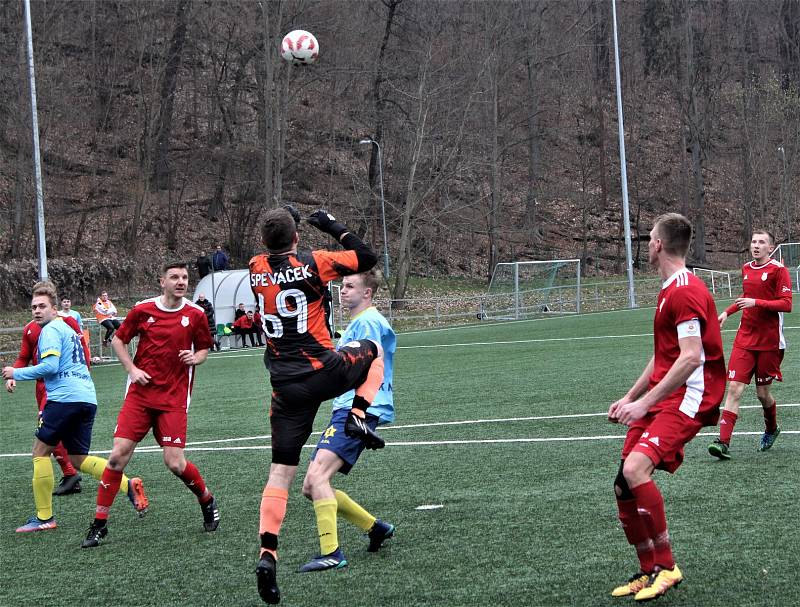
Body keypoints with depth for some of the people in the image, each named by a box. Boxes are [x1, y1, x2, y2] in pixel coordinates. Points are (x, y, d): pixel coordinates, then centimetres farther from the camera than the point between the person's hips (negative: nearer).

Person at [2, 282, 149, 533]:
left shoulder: (50, 330, -4)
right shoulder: (68, 328, 25)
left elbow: (50, 366, -16)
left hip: (65, 397, -9)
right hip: (87, 398, 9)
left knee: (41, 452, 2)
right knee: (78, 459, 14)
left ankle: (44, 518, 2)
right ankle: (129, 485, -2)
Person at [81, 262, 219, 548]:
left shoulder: (196, 315, 1)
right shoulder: (142, 310, 0)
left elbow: (204, 348, 13)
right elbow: (118, 340, 12)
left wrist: (196, 357, -9)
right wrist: (132, 369, -2)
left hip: (173, 399, -1)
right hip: (140, 394, 1)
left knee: (175, 463, -9)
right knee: (118, 454, -8)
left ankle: (207, 501, 22)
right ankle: (99, 524, 0)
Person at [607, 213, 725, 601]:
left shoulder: (686, 291, -14)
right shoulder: (669, 290, 20)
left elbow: (691, 358, -22)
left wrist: (644, 402, -22)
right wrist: (629, 398, 21)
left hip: (688, 397, -10)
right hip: (660, 397, 10)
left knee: (635, 470, -28)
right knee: (624, 488, 4)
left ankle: (666, 566, -15)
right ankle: (649, 572, 17)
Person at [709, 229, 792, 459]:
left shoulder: (778, 269, -8)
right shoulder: (746, 268, 10)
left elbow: (786, 304, -15)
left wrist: (756, 302, -22)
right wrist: (727, 312, 18)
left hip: (769, 342, -4)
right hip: (745, 339, 4)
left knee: (762, 392, 7)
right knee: (734, 388, -9)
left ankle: (771, 429, 37)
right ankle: (723, 442, -15)